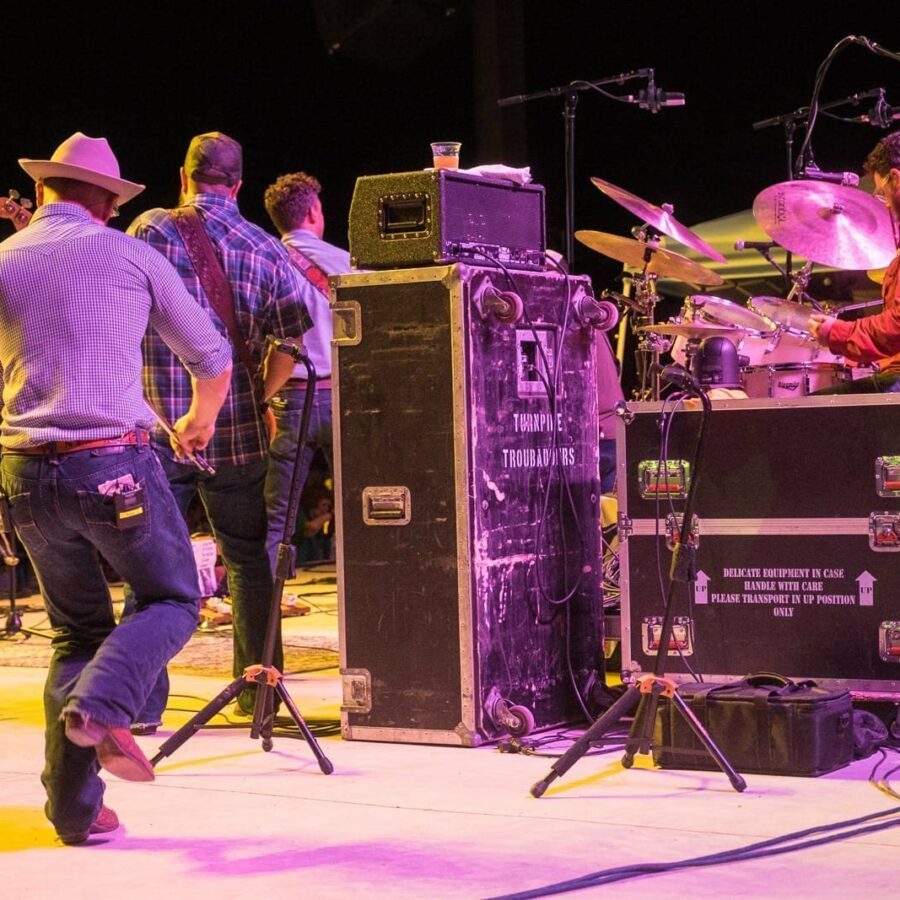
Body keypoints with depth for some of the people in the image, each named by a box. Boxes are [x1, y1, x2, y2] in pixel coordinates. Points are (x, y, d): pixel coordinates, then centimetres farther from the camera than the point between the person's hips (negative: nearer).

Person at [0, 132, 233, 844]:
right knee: (172, 602, 13)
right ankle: (101, 706, -15)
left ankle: (74, 804, 8)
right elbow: (212, 359, 11)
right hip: (113, 464, -4)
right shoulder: (130, 256, 2)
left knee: (77, 629, 15)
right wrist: (199, 422, 32)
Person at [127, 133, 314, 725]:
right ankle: (258, 691, 17)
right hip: (236, 432, 1)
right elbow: (291, 341, -2)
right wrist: (258, 398, 10)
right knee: (250, 563, 12)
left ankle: (142, 703, 3)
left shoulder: (148, 231, -3)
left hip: (157, 428, -1)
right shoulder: (264, 249, 2)